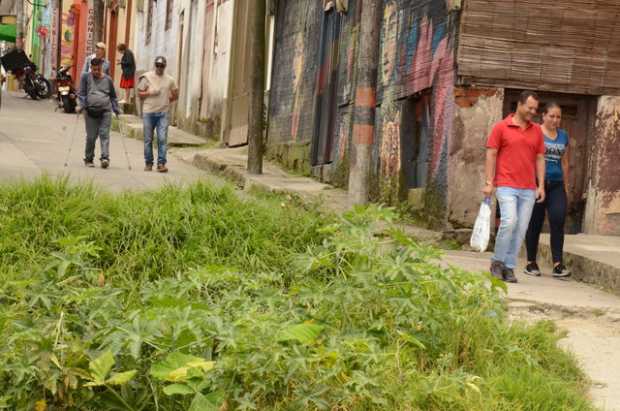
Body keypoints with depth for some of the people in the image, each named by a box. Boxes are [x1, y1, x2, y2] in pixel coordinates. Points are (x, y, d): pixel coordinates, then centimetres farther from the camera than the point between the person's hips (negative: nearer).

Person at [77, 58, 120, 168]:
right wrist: (81, 106, -6)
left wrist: (116, 110, 12)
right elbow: (82, 93, 7)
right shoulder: (85, 77, 9)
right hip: (90, 111, -1)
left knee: (104, 135, -10)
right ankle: (88, 159, 15)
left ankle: (105, 157, -17)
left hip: (105, 111, 1)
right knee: (91, 137, 2)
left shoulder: (108, 79, 13)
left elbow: (113, 96, 19)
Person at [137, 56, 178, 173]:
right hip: (148, 112, 0)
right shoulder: (147, 77, 2)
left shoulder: (169, 80, 7)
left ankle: (161, 163, -6)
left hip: (163, 113, 0)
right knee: (148, 139, 5)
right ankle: (148, 163, 15)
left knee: (162, 139, -8)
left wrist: (166, 101, 6)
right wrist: (150, 93, -12)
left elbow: (175, 95, 17)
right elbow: (139, 93, 3)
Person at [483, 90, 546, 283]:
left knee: (521, 228, 1)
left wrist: (541, 185, 6)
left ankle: (509, 267, 11)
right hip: (506, 186, -4)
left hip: (528, 189, 4)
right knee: (509, 221, -18)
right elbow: (491, 155, 0)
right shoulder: (501, 127, 1)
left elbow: (539, 159, 14)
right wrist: (489, 183, -7)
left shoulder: (537, 131, 12)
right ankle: (497, 262, 0)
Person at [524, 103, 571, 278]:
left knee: (558, 220, -11)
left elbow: (564, 162, 19)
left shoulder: (563, 136, 13)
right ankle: (531, 263, 14)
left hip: (556, 184, 3)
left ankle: (558, 264, -10)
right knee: (535, 223, 3)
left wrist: (565, 185, 18)